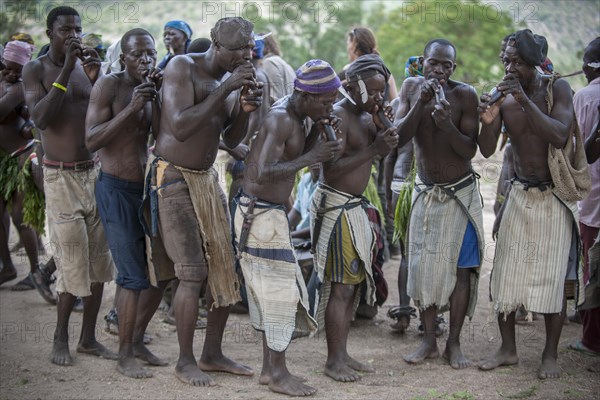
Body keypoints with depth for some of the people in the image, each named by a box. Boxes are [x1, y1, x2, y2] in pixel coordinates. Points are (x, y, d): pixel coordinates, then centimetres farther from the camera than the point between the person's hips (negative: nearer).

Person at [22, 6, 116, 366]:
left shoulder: (89, 65, 9)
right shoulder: (36, 70, -2)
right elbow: (41, 118, -17)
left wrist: (96, 79, -12)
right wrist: (66, 71, -19)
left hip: (94, 171, 4)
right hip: (61, 176, -4)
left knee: (98, 259, 4)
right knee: (73, 261, -7)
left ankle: (89, 337, 15)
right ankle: (61, 338, 11)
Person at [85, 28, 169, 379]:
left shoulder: (151, 89, 8)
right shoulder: (109, 86, -10)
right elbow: (92, 141, -17)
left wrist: (156, 97, -15)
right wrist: (131, 108, -24)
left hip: (147, 189, 7)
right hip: (116, 189, -7)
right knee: (134, 276, -10)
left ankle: (138, 340, 27)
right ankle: (125, 355, 3)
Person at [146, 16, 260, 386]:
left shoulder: (230, 80, 7)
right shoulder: (182, 68, -14)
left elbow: (232, 141, 10)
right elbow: (180, 127, -26)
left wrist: (245, 109, -10)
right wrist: (226, 89, -26)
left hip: (207, 177, 8)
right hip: (173, 178, -7)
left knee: (227, 266, 5)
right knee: (193, 274, -10)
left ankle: (213, 353, 19)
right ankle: (186, 361, 4)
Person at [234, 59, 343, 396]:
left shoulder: (299, 118, 10)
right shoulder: (280, 119, -20)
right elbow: (265, 172, -28)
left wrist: (316, 132, 3)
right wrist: (310, 158, -26)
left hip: (272, 213, 10)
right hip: (260, 213, -10)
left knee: (275, 292, 13)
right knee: (280, 291, -6)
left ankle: (270, 368, 20)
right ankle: (278, 373, 1)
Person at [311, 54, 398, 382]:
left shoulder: (367, 116, 13)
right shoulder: (338, 115, -15)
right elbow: (331, 169, -23)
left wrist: (382, 120, -5)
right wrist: (373, 149, -26)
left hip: (355, 207, 9)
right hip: (335, 205, -9)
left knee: (353, 284, 12)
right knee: (342, 286, -7)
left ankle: (342, 354, 20)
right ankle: (333, 361, 1)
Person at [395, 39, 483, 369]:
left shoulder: (464, 95, -14)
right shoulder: (411, 88, -4)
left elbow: (470, 150, -14)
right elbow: (398, 138, -12)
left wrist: (447, 124, -31)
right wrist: (420, 103, -24)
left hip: (460, 193, -2)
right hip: (425, 192, 3)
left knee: (460, 267, 1)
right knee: (423, 265, 3)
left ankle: (453, 343, 11)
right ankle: (428, 341, 15)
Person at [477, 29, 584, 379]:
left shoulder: (557, 88, -9)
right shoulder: (503, 96, -1)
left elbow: (559, 136, -24)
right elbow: (487, 150, -4)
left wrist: (525, 100, -29)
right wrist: (488, 121, -24)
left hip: (555, 196, -3)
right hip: (520, 193, 3)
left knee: (553, 275, -1)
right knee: (506, 271, 1)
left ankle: (551, 355, 10)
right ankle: (508, 349, 14)